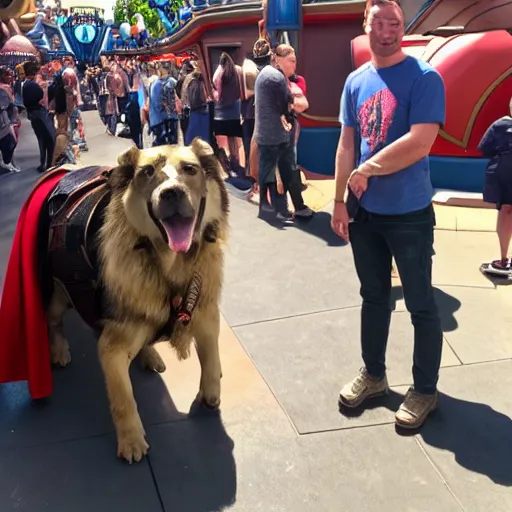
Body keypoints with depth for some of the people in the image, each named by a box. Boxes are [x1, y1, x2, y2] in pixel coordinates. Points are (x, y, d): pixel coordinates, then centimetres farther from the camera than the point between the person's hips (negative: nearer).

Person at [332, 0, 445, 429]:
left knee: (420, 304, 6)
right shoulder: (355, 81, 7)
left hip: (409, 214, -5)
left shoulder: (424, 77, -11)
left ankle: (425, 390, 23)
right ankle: (373, 374, 35)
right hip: (365, 211, 6)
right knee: (373, 296, 17)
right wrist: (340, 201, 4)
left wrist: (365, 171, -12)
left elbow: (420, 143, -22)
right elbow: (347, 145, 8)